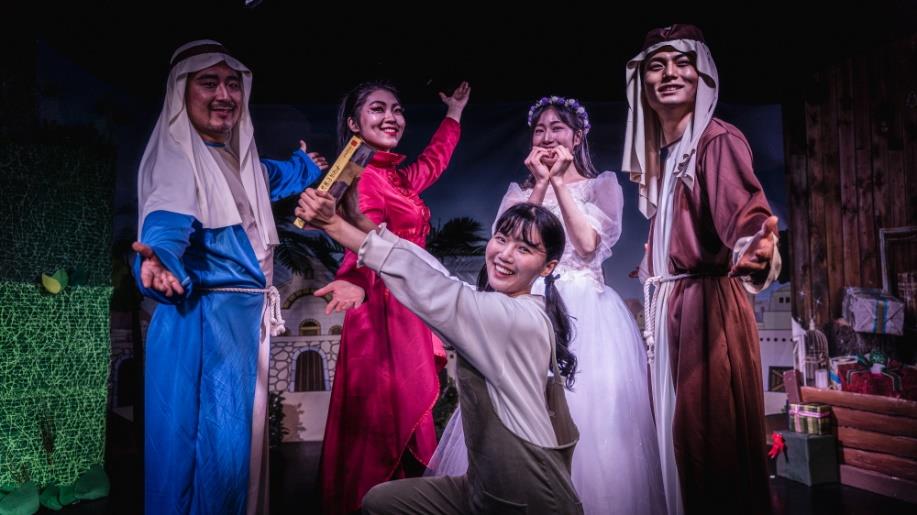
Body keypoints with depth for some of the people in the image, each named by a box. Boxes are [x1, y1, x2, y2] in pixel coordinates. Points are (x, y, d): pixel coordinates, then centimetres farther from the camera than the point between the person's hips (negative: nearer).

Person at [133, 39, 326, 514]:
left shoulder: (237, 159, 13)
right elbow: (167, 226, -29)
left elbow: (270, 179, 36)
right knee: (209, 443, -7)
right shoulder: (176, 157, -12)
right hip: (200, 322, -9)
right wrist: (159, 262, -50)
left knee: (239, 436, 16)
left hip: (246, 319, 9)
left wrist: (305, 166, 51)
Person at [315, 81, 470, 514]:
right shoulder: (363, 176, -10)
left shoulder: (398, 176, 16)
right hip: (383, 313, -9)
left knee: (406, 415, 12)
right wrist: (355, 283, -47)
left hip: (409, 312, 9)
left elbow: (432, 162, 37)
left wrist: (455, 112, 46)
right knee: (381, 419, -6)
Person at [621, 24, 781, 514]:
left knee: (712, 429, -2)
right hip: (666, 307, 8)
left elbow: (744, 209, -28)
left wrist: (758, 247, -47)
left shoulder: (718, 139, -11)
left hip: (709, 304, -8)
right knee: (677, 427, 15)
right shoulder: (657, 153, 13)